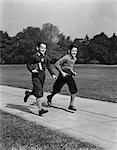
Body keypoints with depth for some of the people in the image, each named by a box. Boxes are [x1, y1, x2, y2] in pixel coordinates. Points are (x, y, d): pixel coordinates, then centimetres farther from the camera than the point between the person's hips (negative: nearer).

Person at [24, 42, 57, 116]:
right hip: (36, 75, -6)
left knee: (38, 91, 14)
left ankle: (28, 93, 44)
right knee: (39, 93, -11)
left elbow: (49, 66, 15)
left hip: (43, 75, 6)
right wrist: (32, 70, -17)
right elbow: (28, 64, 1)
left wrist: (53, 74, 4)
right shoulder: (34, 56, -6)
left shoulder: (46, 57, 7)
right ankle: (40, 109, -8)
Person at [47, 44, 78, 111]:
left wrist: (73, 72, 10)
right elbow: (57, 64, -17)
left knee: (74, 90, -8)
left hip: (69, 76, 6)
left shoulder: (75, 59, 7)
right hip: (63, 75, -6)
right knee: (57, 89, 6)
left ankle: (71, 105, 3)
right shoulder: (66, 57, -17)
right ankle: (50, 97, 37)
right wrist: (62, 72, -18)